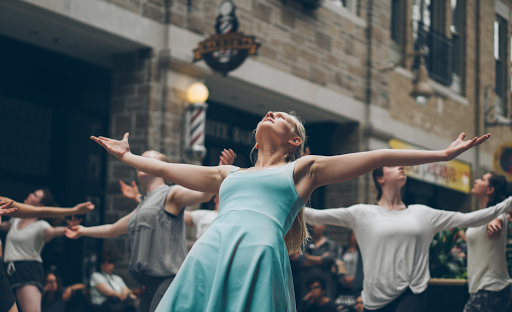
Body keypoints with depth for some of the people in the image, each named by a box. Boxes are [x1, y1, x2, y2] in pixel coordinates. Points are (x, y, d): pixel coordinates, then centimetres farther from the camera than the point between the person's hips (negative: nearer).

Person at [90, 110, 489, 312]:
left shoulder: (303, 169, 23)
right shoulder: (229, 175, 34)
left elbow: (376, 157, 19)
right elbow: (165, 168, 45)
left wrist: (443, 154, 18)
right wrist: (126, 156, 52)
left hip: (260, 256, -4)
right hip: (208, 255, 4)